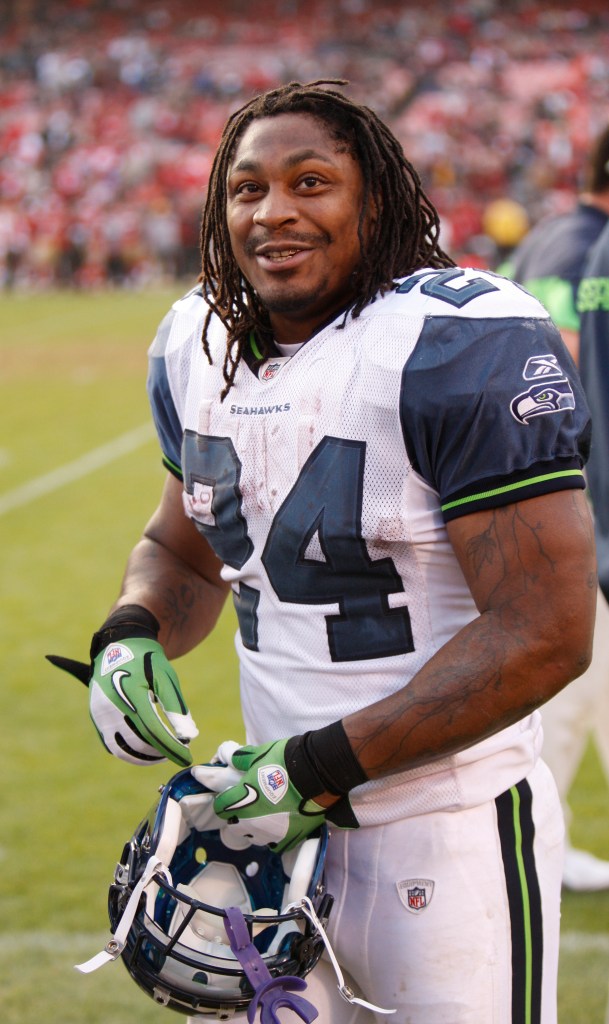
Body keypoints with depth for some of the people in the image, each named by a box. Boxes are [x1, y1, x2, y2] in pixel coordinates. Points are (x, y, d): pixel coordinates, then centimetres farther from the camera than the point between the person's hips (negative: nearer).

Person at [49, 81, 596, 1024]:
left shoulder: (466, 348, -17)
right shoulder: (198, 347, 7)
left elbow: (545, 636, -20)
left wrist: (321, 765, -20)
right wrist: (132, 636, -1)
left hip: (450, 834, -6)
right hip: (281, 820, 7)